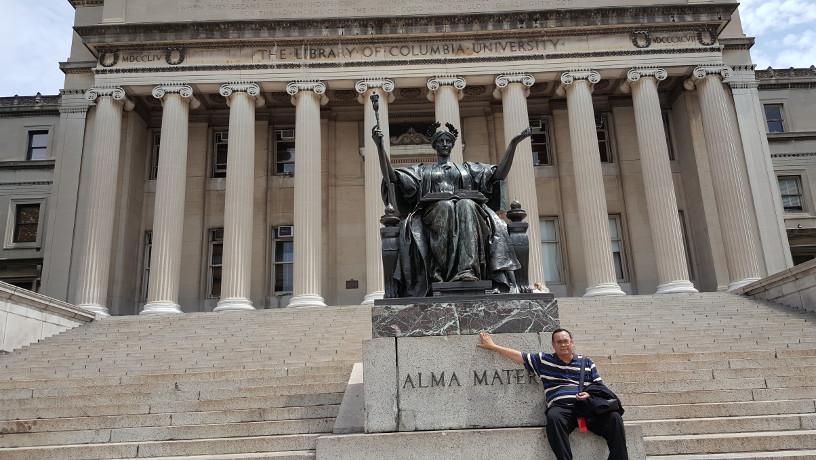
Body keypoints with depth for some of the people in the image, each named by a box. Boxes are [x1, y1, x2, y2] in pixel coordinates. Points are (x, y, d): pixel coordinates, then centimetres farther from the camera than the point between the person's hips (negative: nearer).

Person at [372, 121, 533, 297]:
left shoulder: (467, 168, 30)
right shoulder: (423, 170, 28)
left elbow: (500, 174, 18)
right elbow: (391, 177, 14)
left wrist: (513, 143, 10)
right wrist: (380, 145, 3)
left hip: (467, 207, 1)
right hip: (434, 212, 0)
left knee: (466, 205, -36)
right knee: (445, 206, -37)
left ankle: (467, 269, -50)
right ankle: (439, 269, -43)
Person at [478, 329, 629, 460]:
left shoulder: (587, 363, 21)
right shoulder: (543, 360, 19)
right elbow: (519, 355, 23)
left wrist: (590, 395, -5)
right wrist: (492, 346, 25)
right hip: (561, 408, -1)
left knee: (614, 417, -26)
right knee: (553, 417, -37)